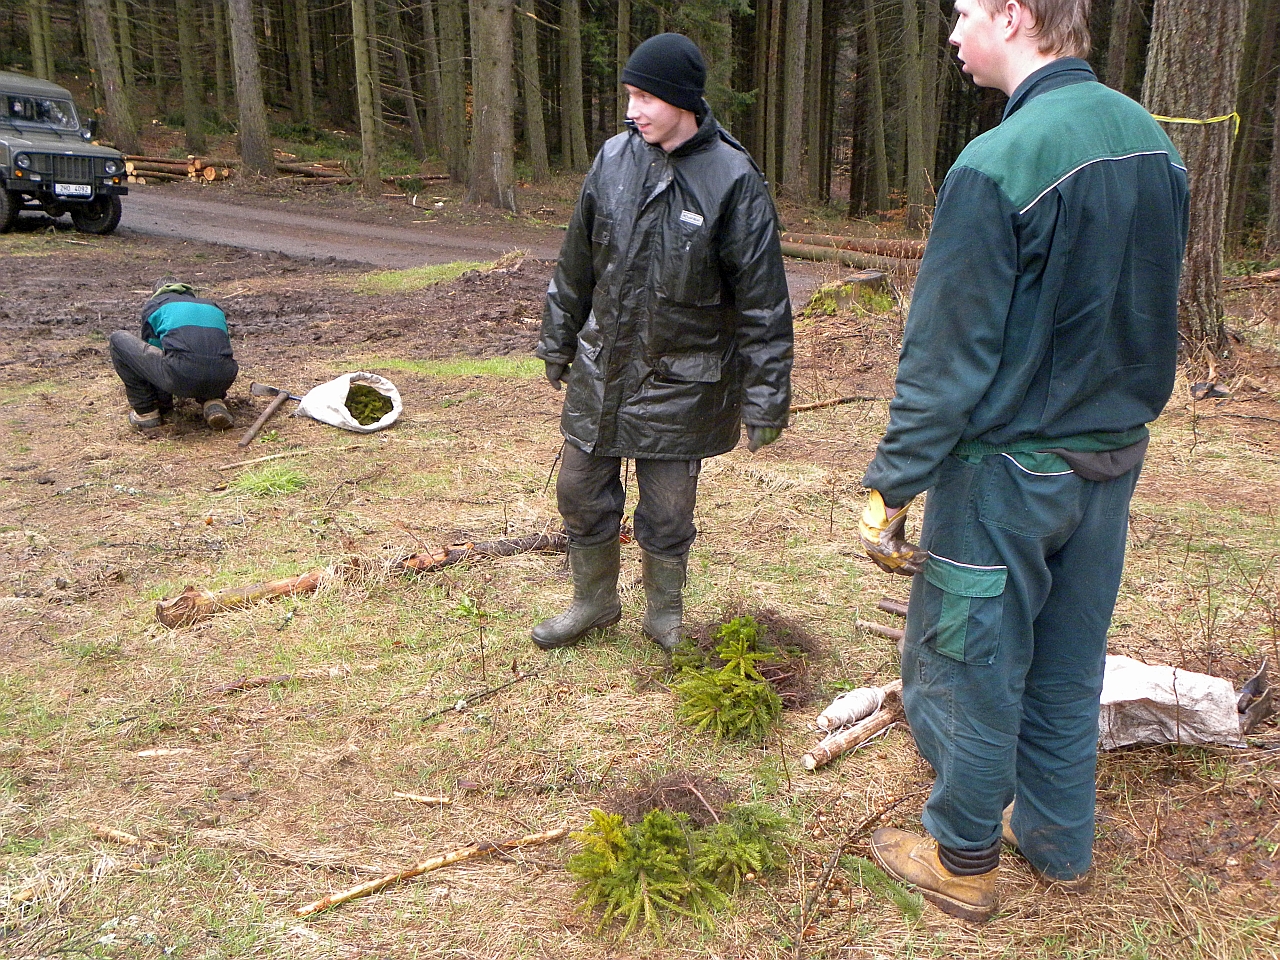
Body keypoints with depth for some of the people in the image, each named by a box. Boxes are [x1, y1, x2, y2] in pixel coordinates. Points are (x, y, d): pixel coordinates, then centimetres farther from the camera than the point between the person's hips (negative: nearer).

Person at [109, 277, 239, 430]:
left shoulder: (153, 305, 26)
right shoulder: (213, 306, 34)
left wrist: (164, 403, 48)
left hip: (180, 376, -4)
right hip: (223, 379, 4)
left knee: (118, 340, 20)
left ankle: (146, 412, 20)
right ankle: (214, 402, 13)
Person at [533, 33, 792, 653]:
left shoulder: (732, 180, -14)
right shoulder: (614, 159, -1)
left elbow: (761, 304, -11)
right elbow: (575, 267, 10)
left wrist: (763, 401, -10)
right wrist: (557, 345, 15)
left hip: (680, 385, -4)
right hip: (600, 370, 4)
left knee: (667, 513, 8)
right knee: (580, 493, 13)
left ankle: (665, 615, 33)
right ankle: (594, 602, 36)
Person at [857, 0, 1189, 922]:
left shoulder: (999, 165, -21)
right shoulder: (1155, 144, 4)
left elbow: (948, 357, -20)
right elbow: (1155, 320, 12)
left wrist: (891, 488, -13)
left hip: (1009, 468, -7)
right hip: (1115, 460, 8)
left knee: (966, 667, 10)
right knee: (1068, 666, 20)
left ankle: (963, 861, 27)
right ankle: (1060, 843, 37)